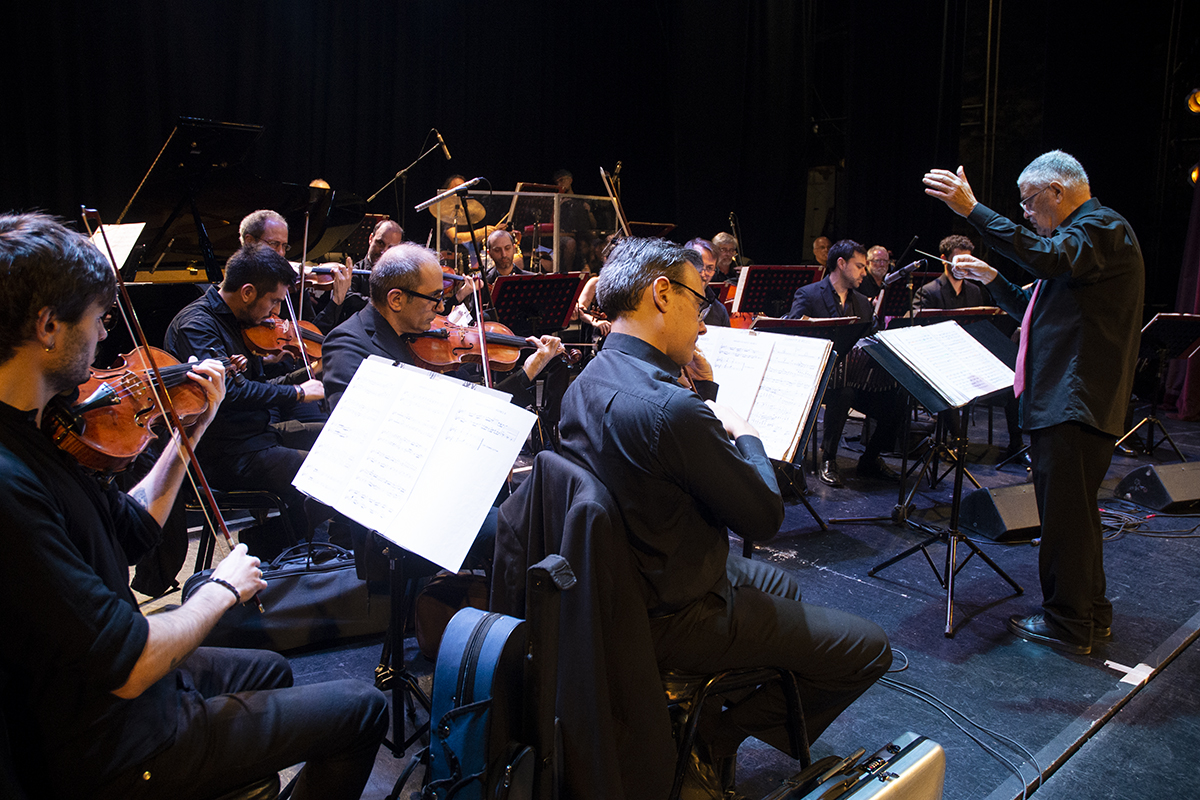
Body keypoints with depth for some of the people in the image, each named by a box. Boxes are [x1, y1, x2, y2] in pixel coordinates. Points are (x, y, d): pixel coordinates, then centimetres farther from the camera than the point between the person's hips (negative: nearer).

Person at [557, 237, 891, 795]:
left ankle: (700, 724, 26)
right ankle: (715, 736, 10)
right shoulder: (671, 408, -32)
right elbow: (764, 518, -20)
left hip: (620, 583, 10)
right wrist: (746, 436, -4)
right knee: (869, 648, 0)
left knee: (783, 586, 31)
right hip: (673, 619, -9)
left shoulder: (584, 384, -2)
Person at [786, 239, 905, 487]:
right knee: (844, 393, -37)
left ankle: (871, 459, 7)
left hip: (856, 374, 6)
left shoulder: (863, 303, 20)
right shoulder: (808, 295, 0)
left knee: (895, 402, -17)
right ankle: (828, 461, -17)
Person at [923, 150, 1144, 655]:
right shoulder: (1082, 233, 23)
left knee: (1065, 512, -5)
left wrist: (972, 210, -36)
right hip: (1068, 399, 11)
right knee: (1074, 510, 17)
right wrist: (992, 279, 13)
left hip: (1075, 402, -11)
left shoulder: (1103, 228, -9)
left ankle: (1068, 625, 5)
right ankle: (1091, 613, 29)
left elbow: (1046, 256, -32)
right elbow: (1035, 310, 25)